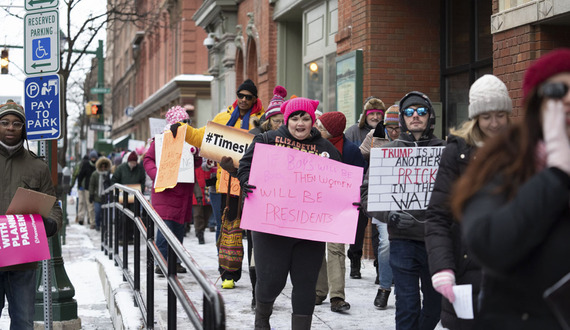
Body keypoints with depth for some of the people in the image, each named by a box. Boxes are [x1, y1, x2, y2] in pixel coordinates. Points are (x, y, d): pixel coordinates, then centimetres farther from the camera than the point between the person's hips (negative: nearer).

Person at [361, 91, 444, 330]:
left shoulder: (443, 151, 6)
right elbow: (366, 192, 3)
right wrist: (389, 215, -12)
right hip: (403, 239, -1)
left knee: (436, 303, 12)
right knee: (407, 306, -3)